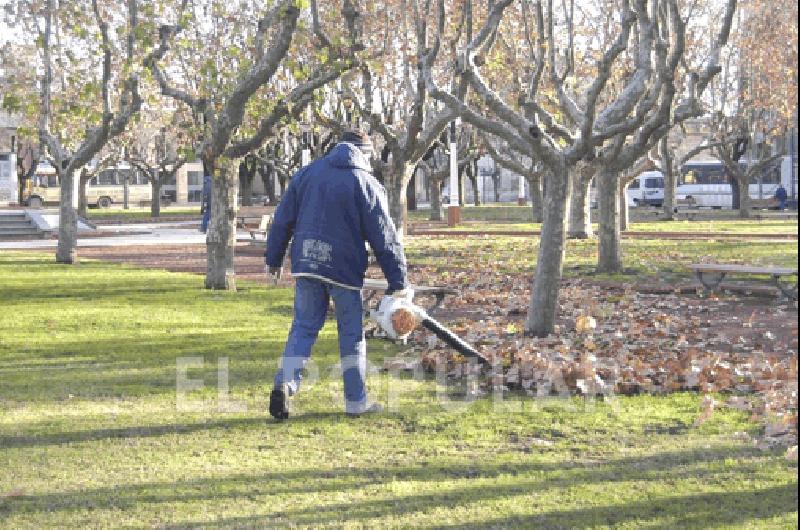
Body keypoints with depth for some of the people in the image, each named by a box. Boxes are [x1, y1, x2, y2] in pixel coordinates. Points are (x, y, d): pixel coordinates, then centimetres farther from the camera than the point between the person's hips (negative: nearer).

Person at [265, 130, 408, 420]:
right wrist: (398, 281, -2)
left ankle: (285, 383, -10)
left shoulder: (307, 173, 8)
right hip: (344, 268, -3)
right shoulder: (366, 184, -4)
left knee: (303, 327, 10)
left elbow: (282, 219, 10)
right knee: (352, 332, 8)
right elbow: (384, 237, -5)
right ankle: (356, 401, 13)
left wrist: (274, 260, 18)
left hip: (306, 265, 3)